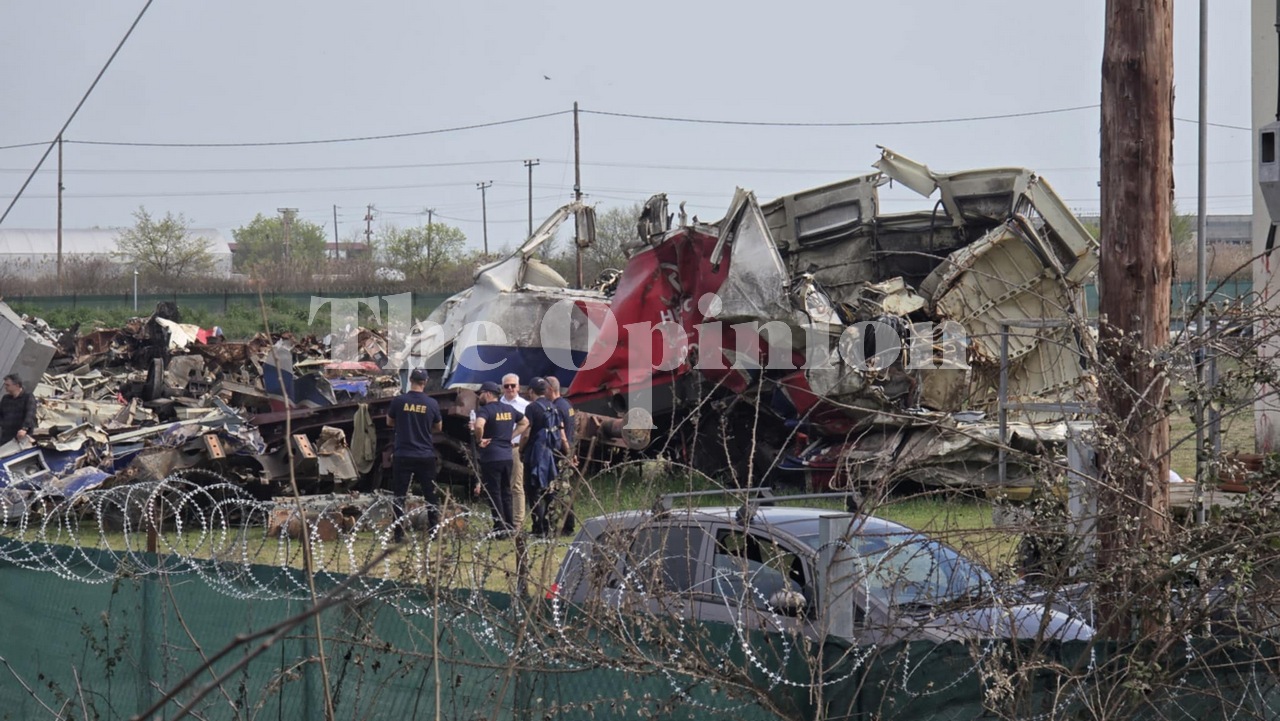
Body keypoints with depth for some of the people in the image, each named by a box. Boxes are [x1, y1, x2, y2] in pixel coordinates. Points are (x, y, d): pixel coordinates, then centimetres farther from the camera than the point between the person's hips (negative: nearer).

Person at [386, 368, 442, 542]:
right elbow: (438, 427, 12)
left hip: (402, 456, -1)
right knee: (430, 495, 11)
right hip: (426, 456, 1)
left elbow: (389, 422, 10)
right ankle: (435, 531, 10)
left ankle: (399, 532, 0)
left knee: (399, 495, 4)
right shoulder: (432, 403, -3)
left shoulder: (399, 401, -6)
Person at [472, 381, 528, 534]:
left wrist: (479, 440, -15)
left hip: (491, 457, -7)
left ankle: (500, 527, -3)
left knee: (493, 493, -2)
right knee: (506, 492, 15)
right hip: (507, 456, 7)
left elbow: (479, 425, -32)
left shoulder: (485, 410, -12)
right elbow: (525, 422, 24)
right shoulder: (509, 409, 11)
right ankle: (510, 526, 16)